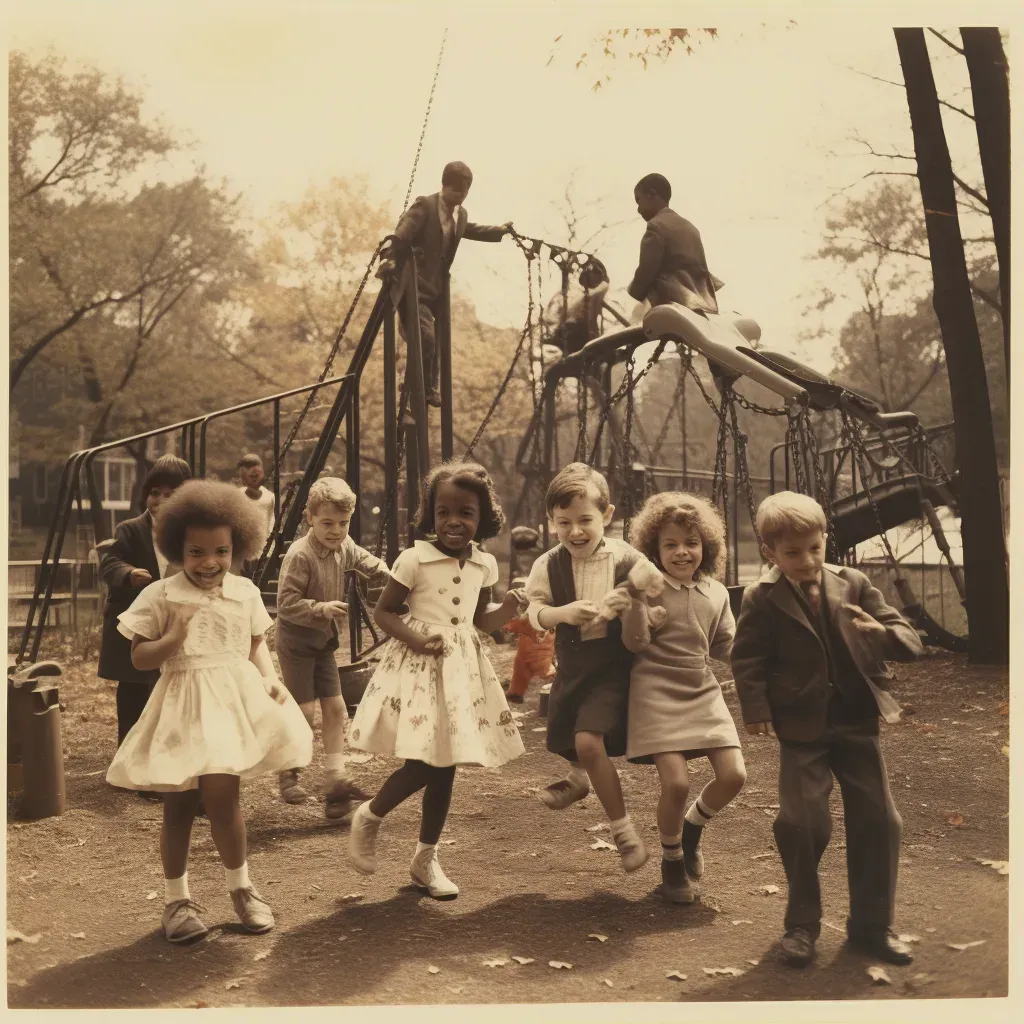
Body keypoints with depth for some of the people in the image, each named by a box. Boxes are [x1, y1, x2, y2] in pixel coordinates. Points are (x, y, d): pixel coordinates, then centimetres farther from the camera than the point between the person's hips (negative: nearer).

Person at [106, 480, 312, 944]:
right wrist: (176, 635, -17)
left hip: (234, 701, 1)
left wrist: (270, 680, -2)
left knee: (220, 794, -6)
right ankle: (176, 898, 22)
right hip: (184, 706, -1)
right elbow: (140, 658, -3)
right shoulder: (160, 596, -4)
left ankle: (240, 888, 16)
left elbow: (255, 646, 14)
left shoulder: (245, 593, 5)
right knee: (179, 804, 5)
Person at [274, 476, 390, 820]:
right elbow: (286, 604, -25)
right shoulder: (300, 554, -24)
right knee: (305, 710, -5)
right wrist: (321, 608, -37)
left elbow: (373, 567, 7)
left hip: (323, 640, 7)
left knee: (335, 707, 2)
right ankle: (288, 774, 18)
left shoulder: (345, 548, -2)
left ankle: (336, 778, 4)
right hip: (295, 640, -7)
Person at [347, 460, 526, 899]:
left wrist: (507, 609, -4)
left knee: (445, 767, 9)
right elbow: (382, 612, -5)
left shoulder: (484, 565, 4)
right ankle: (368, 817, 16)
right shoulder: (414, 559, -11)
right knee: (422, 766, -12)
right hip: (419, 664, -5)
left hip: (462, 667, 5)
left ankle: (426, 858, 24)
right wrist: (413, 637, -21)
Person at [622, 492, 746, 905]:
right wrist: (637, 596, -23)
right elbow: (634, 641, -15)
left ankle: (692, 827, 26)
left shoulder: (716, 593, 8)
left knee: (733, 775, -5)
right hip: (658, 693, -5)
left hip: (703, 692, 5)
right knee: (676, 782, -15)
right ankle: (672, 859, 13)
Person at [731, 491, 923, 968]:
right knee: (802, 823, -5)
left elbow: (910, 640, 1)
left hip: (857, 721, 3)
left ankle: (871, 924, 21)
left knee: (878, 821, 5)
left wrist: (882, 633, -21)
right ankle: (802, 924, 16)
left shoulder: (854, 584, 1)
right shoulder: (762, 599, -6)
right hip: (802, 727, -3)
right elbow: (747, 660, -3)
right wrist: (757, 710, -15)